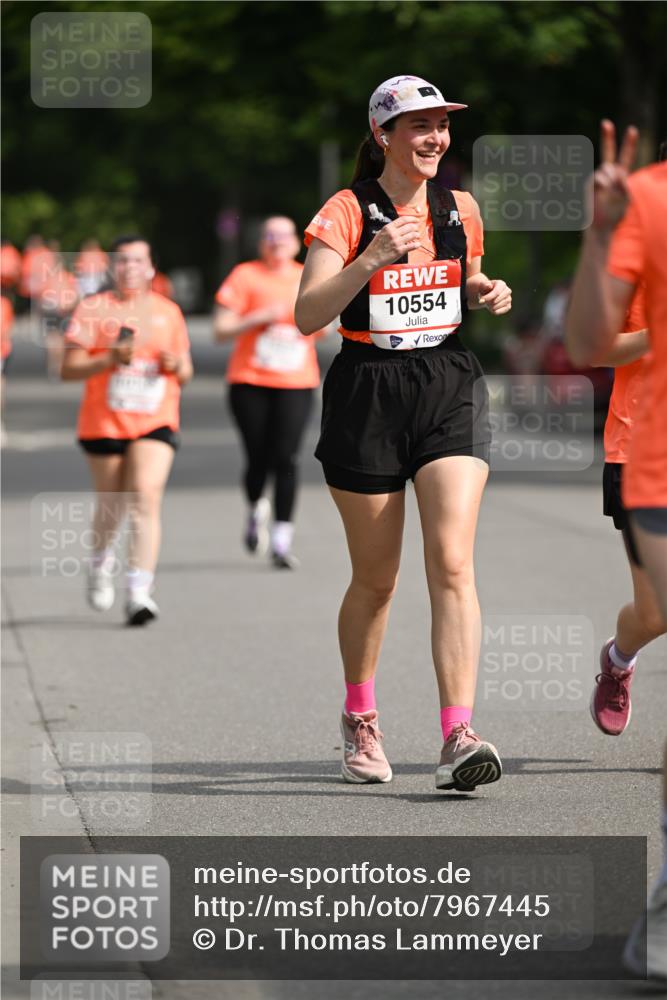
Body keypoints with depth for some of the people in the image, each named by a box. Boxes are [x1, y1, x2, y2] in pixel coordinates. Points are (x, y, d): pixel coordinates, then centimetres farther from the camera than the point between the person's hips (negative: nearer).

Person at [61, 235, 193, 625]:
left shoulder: (169, 312, 10)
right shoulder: (92, 310, 1)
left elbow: (186, 374, 17)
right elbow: (69, 369, -3)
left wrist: (176, 366, -7)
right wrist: (109, 359, -19)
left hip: (155, 422, 0)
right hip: (103, 423, 0)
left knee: (146, 498, -18)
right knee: (111, 505, 10)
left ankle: (140, 592, -23)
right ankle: (102, 560, 43)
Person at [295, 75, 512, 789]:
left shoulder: (460, 209, 8)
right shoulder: (347, 212, -6)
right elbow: (308, 315, -17)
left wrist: (487, 295, 4)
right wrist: (371, 259, -29)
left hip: (451, 388, 2)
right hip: (368, 395, -2)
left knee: (452, 563, -14)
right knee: (375, 578, 7)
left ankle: (458, 739, -21)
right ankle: (359, 718, 32)